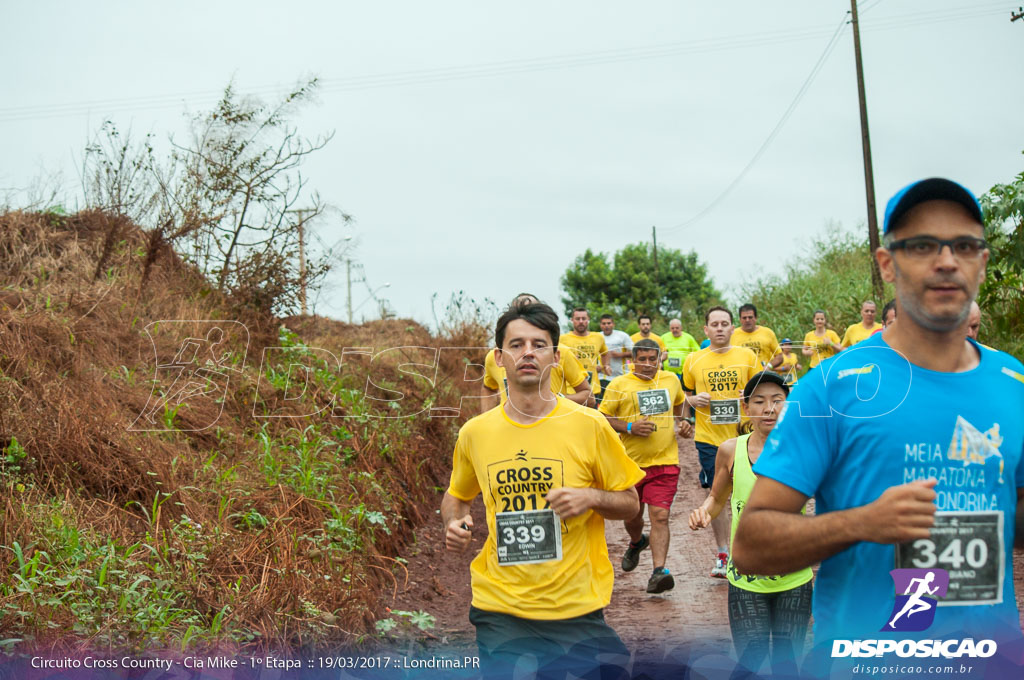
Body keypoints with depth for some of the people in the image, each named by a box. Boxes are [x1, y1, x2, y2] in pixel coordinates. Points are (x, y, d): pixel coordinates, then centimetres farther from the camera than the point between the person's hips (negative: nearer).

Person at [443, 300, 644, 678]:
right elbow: (457, 495, 19)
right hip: (499, 608, 1)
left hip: (576, 608, -1)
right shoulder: (475, 433, 1)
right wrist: (455, 524, -2)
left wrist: (592, 497, -16)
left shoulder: (589, 426, -5)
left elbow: (630, 504, 3)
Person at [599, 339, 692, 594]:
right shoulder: (619, 385, -4)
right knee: (632, 516, 17)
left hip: (665, 462, 0)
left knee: (660, 516, -14)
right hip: (630, 462, 0)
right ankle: (636, 543, 50)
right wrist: (630, 427, -16)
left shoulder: (671, 380, 7)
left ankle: (659, 571, -17)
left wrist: (682, 424, 11)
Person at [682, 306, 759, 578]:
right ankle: (722, 553, 19)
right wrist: (694, 400, -7)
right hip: (709, 439, 1)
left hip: (741, 436, -1)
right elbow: (683, 396, 14)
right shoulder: (693, 361, 4)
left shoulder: (747, 356, 2)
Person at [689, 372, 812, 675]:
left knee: (786, 662, 9)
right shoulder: (730, 451, -4)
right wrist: (704, 511, -9)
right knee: (750, 662, 0)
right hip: (746, 579, 1)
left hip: (794, 580, 0)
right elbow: (717, 498, 11)